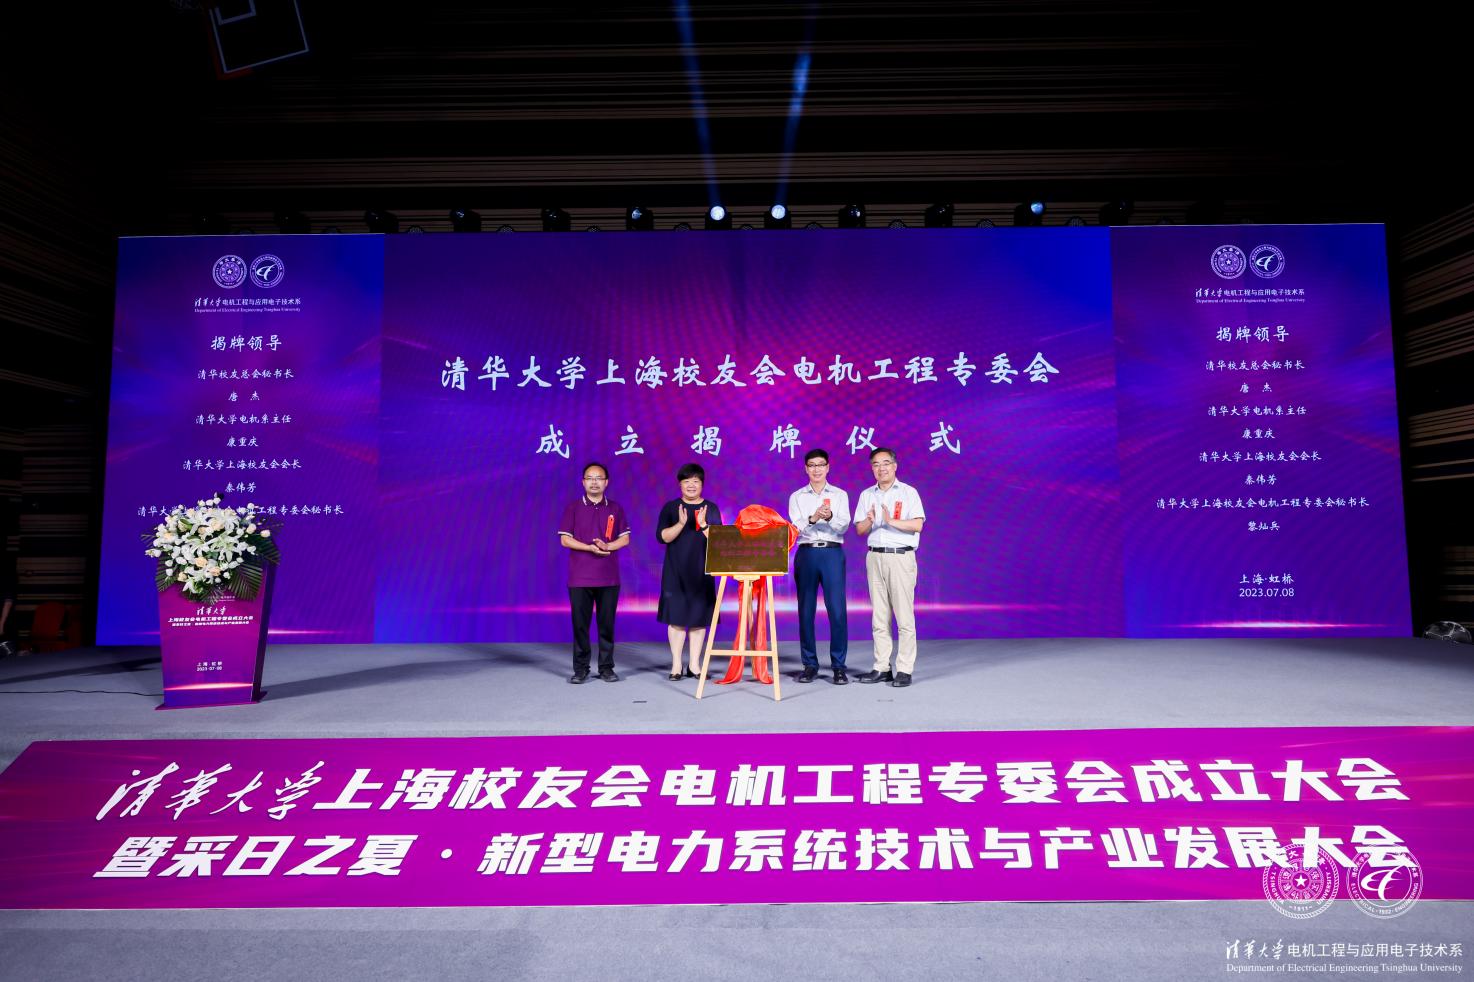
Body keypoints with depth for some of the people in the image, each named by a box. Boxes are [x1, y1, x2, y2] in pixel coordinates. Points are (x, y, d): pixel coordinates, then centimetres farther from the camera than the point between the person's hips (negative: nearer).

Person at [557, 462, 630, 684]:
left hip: (609, 578, 1)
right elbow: (565, 540, -1)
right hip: (580, 578, -1)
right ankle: (580, 669, 10)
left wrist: (607, 546, -14)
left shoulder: (615, 509, 10)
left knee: (607, 624, 3)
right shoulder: (573, 508, 5)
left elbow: (625, 539, 6)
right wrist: (590, 548, -14)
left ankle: (606, 667, 13)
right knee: (580, 624, 1)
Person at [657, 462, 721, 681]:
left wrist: (703, 525, -16)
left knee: (699, 618, 3)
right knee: (676, 617, -2)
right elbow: (662, 536, -5)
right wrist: (681, 524, -20)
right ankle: (676, 665, 7)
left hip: (702, 571, 1)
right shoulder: (670, 507, 5)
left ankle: (694, 665, 12)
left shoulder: (711, 509, 7)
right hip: (676, 571, -1)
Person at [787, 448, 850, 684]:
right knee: (806, 610, 4)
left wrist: (830, 517, -24)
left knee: (837, 610, -6)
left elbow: (844, 525, -3)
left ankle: (839, 666, 2)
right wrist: (812, 518, -24)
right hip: (806, 553, 1)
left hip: (832, 553, -1)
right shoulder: (797, 497, 10)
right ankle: (809, 664, 13)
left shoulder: (840, 495, 9)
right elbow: (797, 527, -3)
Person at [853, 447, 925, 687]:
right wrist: (869, 521, -11)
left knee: (904, 616, -5)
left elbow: (917, 524, -10)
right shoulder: (866, 495, 14)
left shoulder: (908, 492, 1)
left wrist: (892, 521, -22)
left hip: (900, 557, -4)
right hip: (875, 557, 5)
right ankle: (882, 668, 12)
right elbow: (859, 530, 10)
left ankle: (904, 670, -1)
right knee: (879, 616, 7)